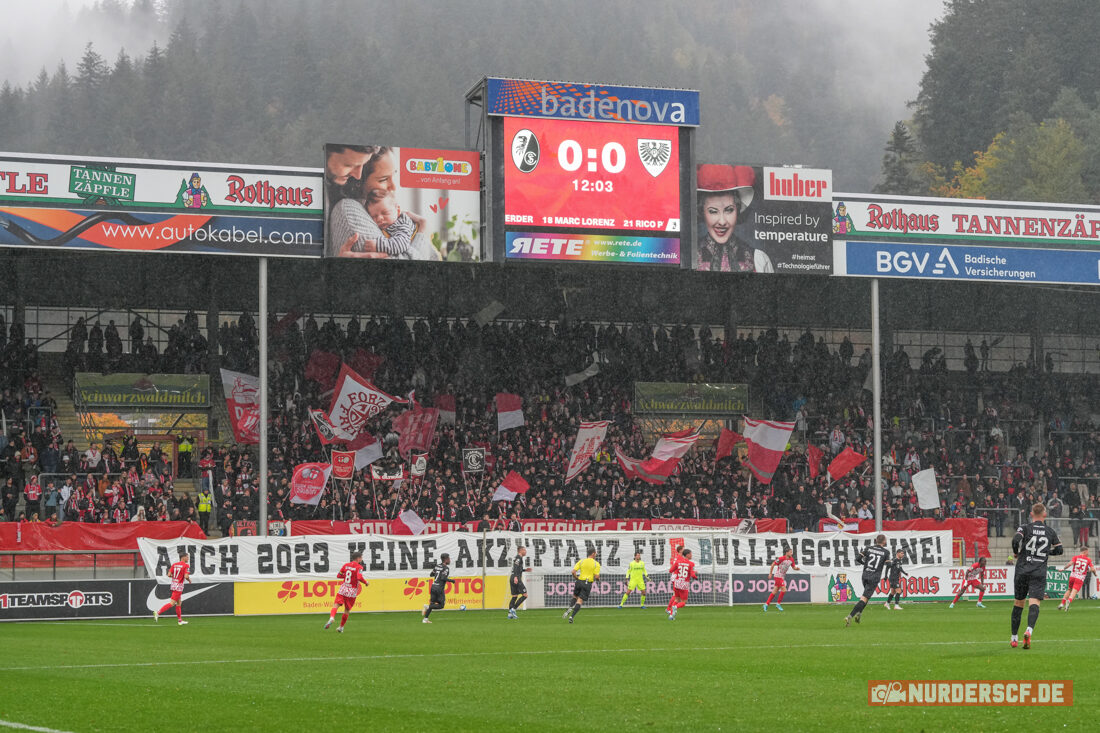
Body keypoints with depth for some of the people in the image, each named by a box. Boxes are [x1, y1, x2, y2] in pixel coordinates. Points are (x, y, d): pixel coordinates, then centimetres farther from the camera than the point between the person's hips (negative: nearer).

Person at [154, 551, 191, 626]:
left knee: (179, 603, 16)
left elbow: (169, 575, 3)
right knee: (172, 603, -9)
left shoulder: (174, 564, 8)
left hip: (173, 584, 8)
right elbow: (186, 576, -20)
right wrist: (189, 580, 1)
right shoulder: (186, 565, -11)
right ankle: (158, 613, -19)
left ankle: (180, 620, 21)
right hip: (179, 586, -8)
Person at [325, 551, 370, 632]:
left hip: (343, 589, 2)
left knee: (336, 605, -8)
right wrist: (366, 583, -5)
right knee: (347, 610, 12)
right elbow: (359, 577, -22)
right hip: (352, 591, -2)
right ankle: (341, 627, 19)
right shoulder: (359, 567, -7)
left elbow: (338, 575, 13)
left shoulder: (346, 565, 9)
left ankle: (332, 618, -38)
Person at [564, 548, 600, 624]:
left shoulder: (581, 561, 6)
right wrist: (598, 578, 15)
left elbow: (573, 572, -3)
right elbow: (596, 576, -8)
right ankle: (572, 616, -16)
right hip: (588, 584, -2)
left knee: (575, 596, 26)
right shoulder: (596, 564, -1)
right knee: (580, 601, -3)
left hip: (580, 581, 2)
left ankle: (570, 608, 1)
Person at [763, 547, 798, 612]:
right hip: (778, 576, -7)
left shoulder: (791, 559, 3)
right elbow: (773, 564, -9)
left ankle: (766, 604, 16)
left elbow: (794, 567, 11)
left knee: (774, 592, 10)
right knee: (784, 590, -14)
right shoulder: (781, 558, -17)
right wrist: (770, 573, -7)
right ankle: (778, 604, 0)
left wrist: (796, 568, -13)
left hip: (783, 577, 7)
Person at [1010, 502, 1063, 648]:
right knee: (1034, 603, -10)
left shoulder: (1025, 528, 0)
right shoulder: (1050, 532, 8)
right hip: (1039, 573, 0)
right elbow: (1059, 549, 16)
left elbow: (1016, 540, -17)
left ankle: (1014, 638, 17)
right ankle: (1029, 630, -39)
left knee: (1018, 603, 13)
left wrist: (1016, 553, 2)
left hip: (1022, 570, 0)